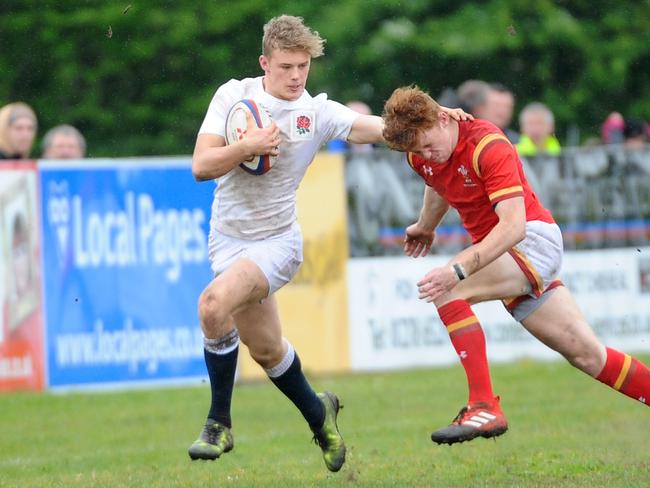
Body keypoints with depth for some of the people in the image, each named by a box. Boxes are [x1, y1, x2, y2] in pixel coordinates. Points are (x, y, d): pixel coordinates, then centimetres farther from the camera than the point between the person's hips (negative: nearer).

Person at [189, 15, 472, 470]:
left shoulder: (318, 112, -8)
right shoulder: (234, 96, -4)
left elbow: (380, 127, -20)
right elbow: (201, 166, -8)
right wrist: (246, 146, -24)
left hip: (277, 240, -3)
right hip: (229, 240, 3)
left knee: (214, 302, -29)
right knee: (266, 349, 11)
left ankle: (220, 423, -14)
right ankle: (317, 413, 40)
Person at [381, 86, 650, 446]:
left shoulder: (488, 146, -24)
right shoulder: (420, 153, 0)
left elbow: (513, 225, -33)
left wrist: (458, 270, -41)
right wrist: (425, 226, 41)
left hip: (533, 240, -8)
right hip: (498, 250, 8)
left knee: (446, 291, -28)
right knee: (587, 355, 8)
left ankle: (484, 408, -31)